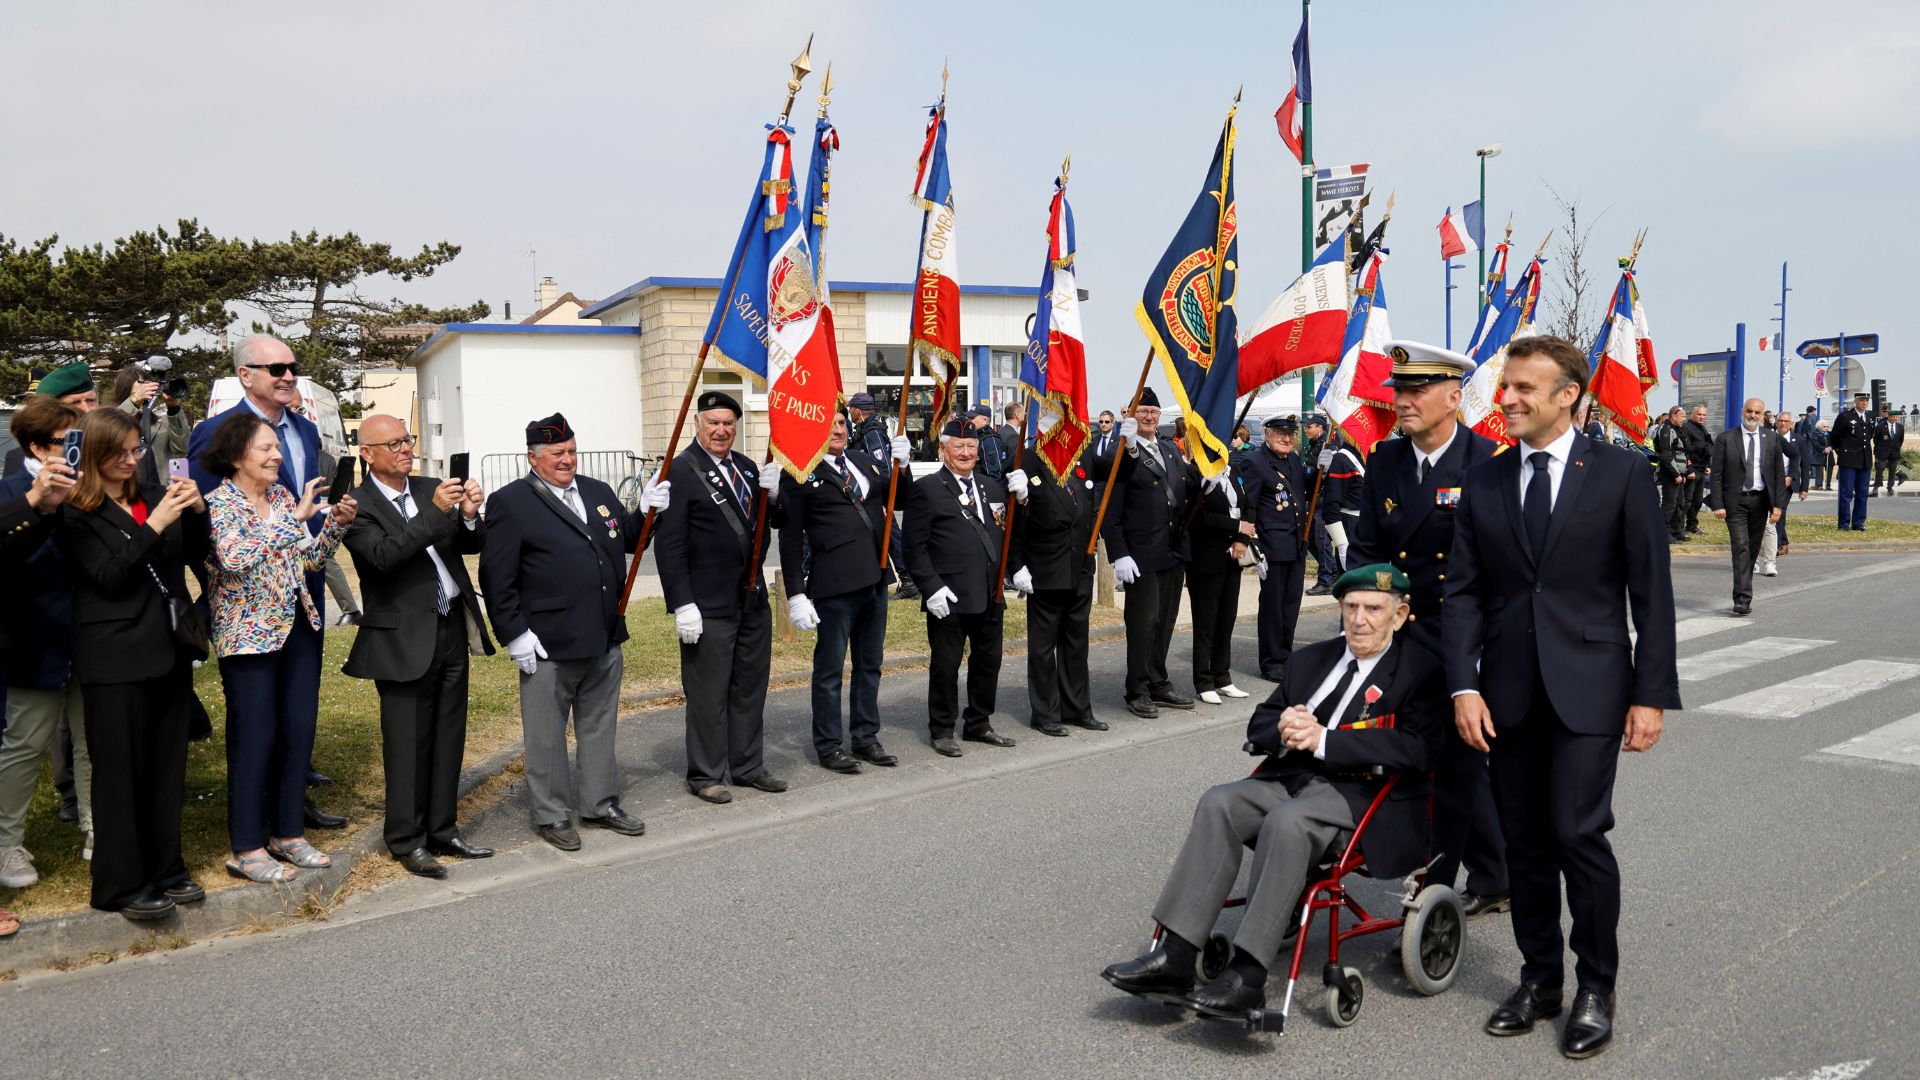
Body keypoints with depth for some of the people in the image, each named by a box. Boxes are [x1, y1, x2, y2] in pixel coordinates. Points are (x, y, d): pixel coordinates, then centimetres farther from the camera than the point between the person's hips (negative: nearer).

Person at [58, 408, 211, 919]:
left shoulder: (153, 495, 9)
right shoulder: (76, 513, -6)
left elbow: (194, 554, 10)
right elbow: (108, 576, -15)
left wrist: (195, 512, -7)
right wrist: (154, 525, -21)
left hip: (169, 649, 5)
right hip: (116, 659, -5)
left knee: (167, 767, 11)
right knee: (120, 772, 1)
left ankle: (165, 868, 23)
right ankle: (122, 885, 10)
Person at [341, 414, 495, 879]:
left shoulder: (431, 488, 10)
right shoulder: (357, 505, -7)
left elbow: (473, 545, 7)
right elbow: (384, 555, -23)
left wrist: (469, 515, -15)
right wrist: (434, 512, -29)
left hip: (452, 631, 6)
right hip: (404, 641, -6)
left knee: (448, 740, 12)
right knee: (408, 746, 2)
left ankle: (443, 831, 23)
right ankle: (406, 841, 14)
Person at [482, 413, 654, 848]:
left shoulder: (598, 492, 11)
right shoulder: (510, 503, -8)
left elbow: (628, 540, 21)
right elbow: (496, 579, -11)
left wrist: (647, 511, 2)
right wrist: (515, 635, -15)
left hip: (604, 640, 6)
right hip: (549, 648, -6)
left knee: (599, 728, 18)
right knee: (546, 735, 6)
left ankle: (602, 805, 31)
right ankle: (551, 816, 19)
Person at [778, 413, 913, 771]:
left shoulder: (863, 462, 13)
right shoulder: (800, 473, -6)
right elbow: (790, 539, -8)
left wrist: (901, 466, 2)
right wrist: (796, 594, -13)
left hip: (874, 579, 7)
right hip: (834, 583, -7)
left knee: (870, 664, 16)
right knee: (830, 668, 3)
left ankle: (866, 738, 28)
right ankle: (829, 747, 14)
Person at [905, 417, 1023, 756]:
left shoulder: (992, 486, 14)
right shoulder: (925, 489, -4)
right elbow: (916, 547, -8)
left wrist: (1020, 498, 0)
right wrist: (931, 587, -16)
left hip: (990, 594, 6)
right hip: (949, 596, -6)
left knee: (988, 661, 14)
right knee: (946, 664, 4)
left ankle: (978, 724, 29)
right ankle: (942, 730, 17)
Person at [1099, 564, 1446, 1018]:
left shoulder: (1422, 670, 0)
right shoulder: (1313, 658, 20)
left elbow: (1415, 748, -16)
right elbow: (1258, 726, 20)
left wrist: (1323, 740, -19)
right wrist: (1283, 729, -5)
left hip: (1368, 796, -6)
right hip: (1294, 778, 6)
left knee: (1286, 820, -35)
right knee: (1219, 803, -21)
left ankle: (1246, 978, -33)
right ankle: (1175, 958, -26)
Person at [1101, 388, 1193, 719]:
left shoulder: (1171, 449, 15)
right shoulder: (1122, 454, -8)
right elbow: (1110, 512, -11)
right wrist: (1118, 555, -16)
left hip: (1174, 551, 7)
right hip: (1141, 555, -7)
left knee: (1166, 620, 13)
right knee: (1143, 621, -2)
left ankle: (1159, 685, 24)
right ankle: (1138, 692, 8)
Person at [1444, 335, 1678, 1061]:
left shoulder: (1620, 472, -1)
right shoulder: (1483, 482, 8)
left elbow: (1651, 589, -2)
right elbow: (1463, 591, 6)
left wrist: (1652, 694, -6)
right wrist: (1464, 684, -4)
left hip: (1587, 687, -3)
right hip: (1509, 692, 4)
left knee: (1578, 834, -7)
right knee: (1524, 841, 9)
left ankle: (1596, 988, 13)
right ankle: (1539, 979, 25)